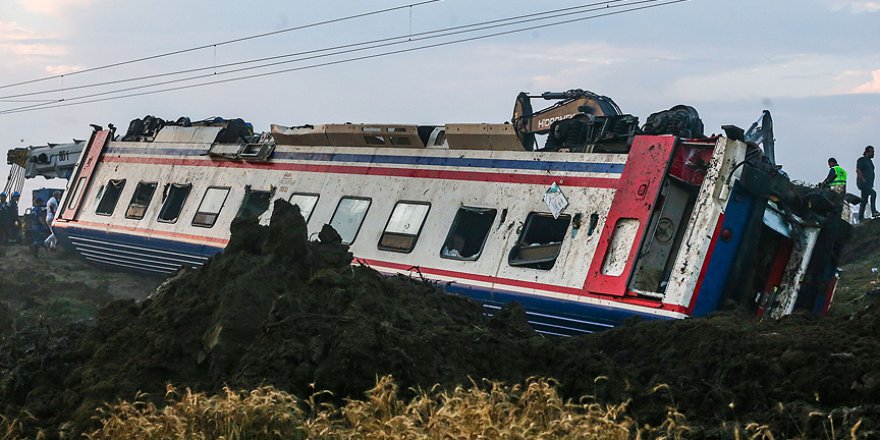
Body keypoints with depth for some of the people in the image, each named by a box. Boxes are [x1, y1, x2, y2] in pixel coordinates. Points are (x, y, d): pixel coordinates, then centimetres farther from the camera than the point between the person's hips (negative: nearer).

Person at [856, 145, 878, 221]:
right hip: (863, 183, -9)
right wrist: (863, 180, -23)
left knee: (864, 201, 5)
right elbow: (858, 170, -15)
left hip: (868, 184, 9)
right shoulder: (861, 160, -5)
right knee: (873, 193, -26)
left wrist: (871, 183, 17)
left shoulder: (869, 161, 22)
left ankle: (861, 217, 5)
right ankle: (873, 212, -30)